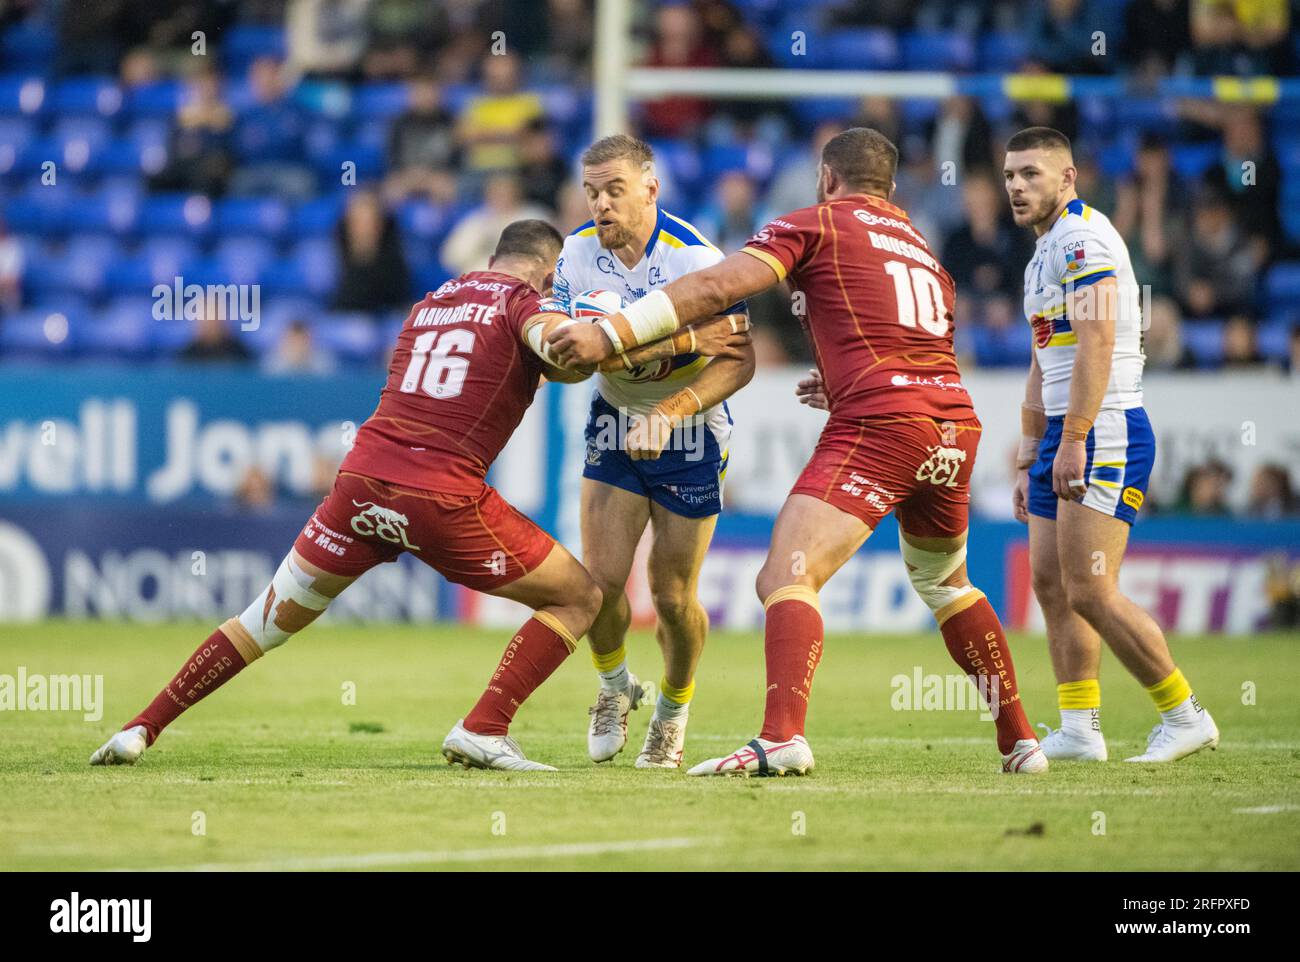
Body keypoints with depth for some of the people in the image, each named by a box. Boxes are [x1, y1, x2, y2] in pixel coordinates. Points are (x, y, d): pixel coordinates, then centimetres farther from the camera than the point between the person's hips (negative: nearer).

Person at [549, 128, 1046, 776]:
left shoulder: (817, 224, 7)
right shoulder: (922, 246, 27)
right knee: (945, 584, 29)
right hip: (955, 421, 7)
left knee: (786, 579, -15)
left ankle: (782, 738, -36)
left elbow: (716, 288, -5)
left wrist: (613, 331, -7)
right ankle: (1019, 740, 30)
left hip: (880, 425, -7)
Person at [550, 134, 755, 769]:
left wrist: (667, 413, -36)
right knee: (600, 578, -9)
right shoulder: (578, 254, -8)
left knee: (673, 596, -1)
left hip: (691, 436, -3)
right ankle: (614, 686, 22)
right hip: (615, 424, 3)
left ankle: (673, 709, 29)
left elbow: (738, 361, -24)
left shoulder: (696, 258, -23)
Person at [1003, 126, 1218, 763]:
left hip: (1105, 433, -10)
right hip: (1065, 437, 10)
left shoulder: (1082, 238, -11)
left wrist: (1074, 439, -25)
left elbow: (1096, 344, -21)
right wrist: (1030, 460, 26)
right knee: (1050, 583, 5)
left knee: (1090, 592, -13)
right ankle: (1079, 731, 6)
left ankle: (1185, 715, -4)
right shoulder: (1043, 256, 22)